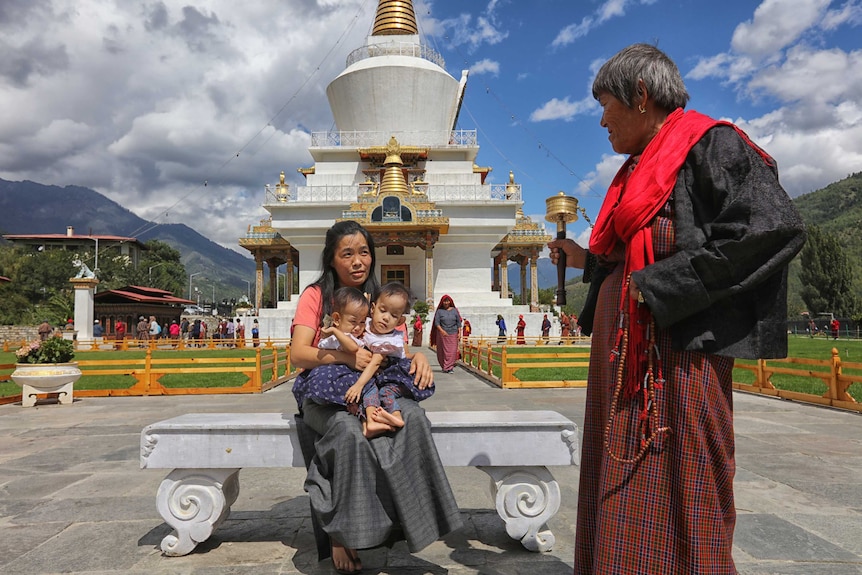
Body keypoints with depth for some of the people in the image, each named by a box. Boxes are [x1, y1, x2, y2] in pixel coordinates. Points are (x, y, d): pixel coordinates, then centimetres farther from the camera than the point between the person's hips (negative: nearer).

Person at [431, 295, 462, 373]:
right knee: (443, 351, 3)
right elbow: (436, 323, -5)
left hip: (453, 334, 1)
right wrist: (442, 331, -20)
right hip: (442, 334, -1)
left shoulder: (454, 310, 6)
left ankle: (449, 368, -8)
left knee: (452, 351, -8)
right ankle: (444, 367, 16)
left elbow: (459, 322, 7)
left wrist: (459, 332, -2)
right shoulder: (439, 311, 2)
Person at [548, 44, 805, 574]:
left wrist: (658, 289, -18)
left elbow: (775, 229, -18)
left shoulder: (708, 144, -5)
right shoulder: (639, 170, 21)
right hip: (625, 350, 9)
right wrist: (586, 261, 16)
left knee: (674, 499, -2)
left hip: (678, 344, -9)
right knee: (624, 494, 13)